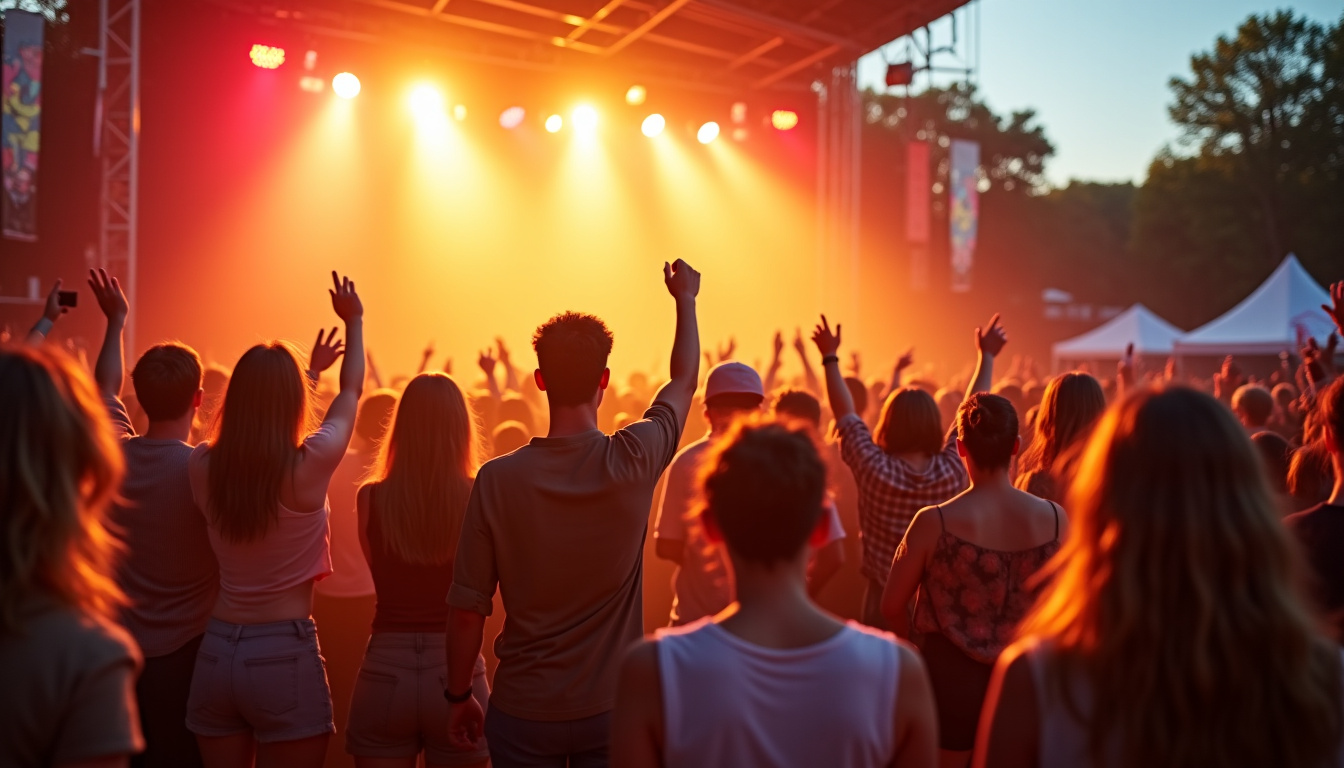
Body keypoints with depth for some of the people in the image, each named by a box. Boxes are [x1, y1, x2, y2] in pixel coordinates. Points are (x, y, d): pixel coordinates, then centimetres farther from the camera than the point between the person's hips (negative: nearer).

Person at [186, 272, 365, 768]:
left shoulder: (203, 467, -1)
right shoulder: (309, 466, -12)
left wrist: (308, 371, 35)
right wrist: (354, 321, 23)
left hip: (217, 650, 5)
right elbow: (352, 391, 7)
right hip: (286, 653, -5)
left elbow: (254, 403, 21)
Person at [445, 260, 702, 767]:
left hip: (522, 711, 0)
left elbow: (467, 609, -7)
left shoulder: (497, 479, -12)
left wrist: (458, 696, 8)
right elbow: (684, 380, 9)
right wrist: (685, 300, 25)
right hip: (611, 707, 0)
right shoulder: (633, 462, -12)